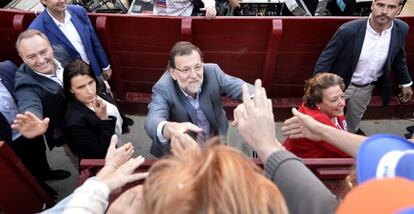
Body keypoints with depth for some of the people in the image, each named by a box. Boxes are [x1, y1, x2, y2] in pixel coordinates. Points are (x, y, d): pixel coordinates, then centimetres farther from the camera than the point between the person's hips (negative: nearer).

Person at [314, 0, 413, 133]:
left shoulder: (401, 29, -13)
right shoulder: (349, 30, -27)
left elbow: (398, 57, 6)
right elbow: (325, 59, -20)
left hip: (366, 88, 4)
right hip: (339, 84, -4)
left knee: (353, 121, 24)